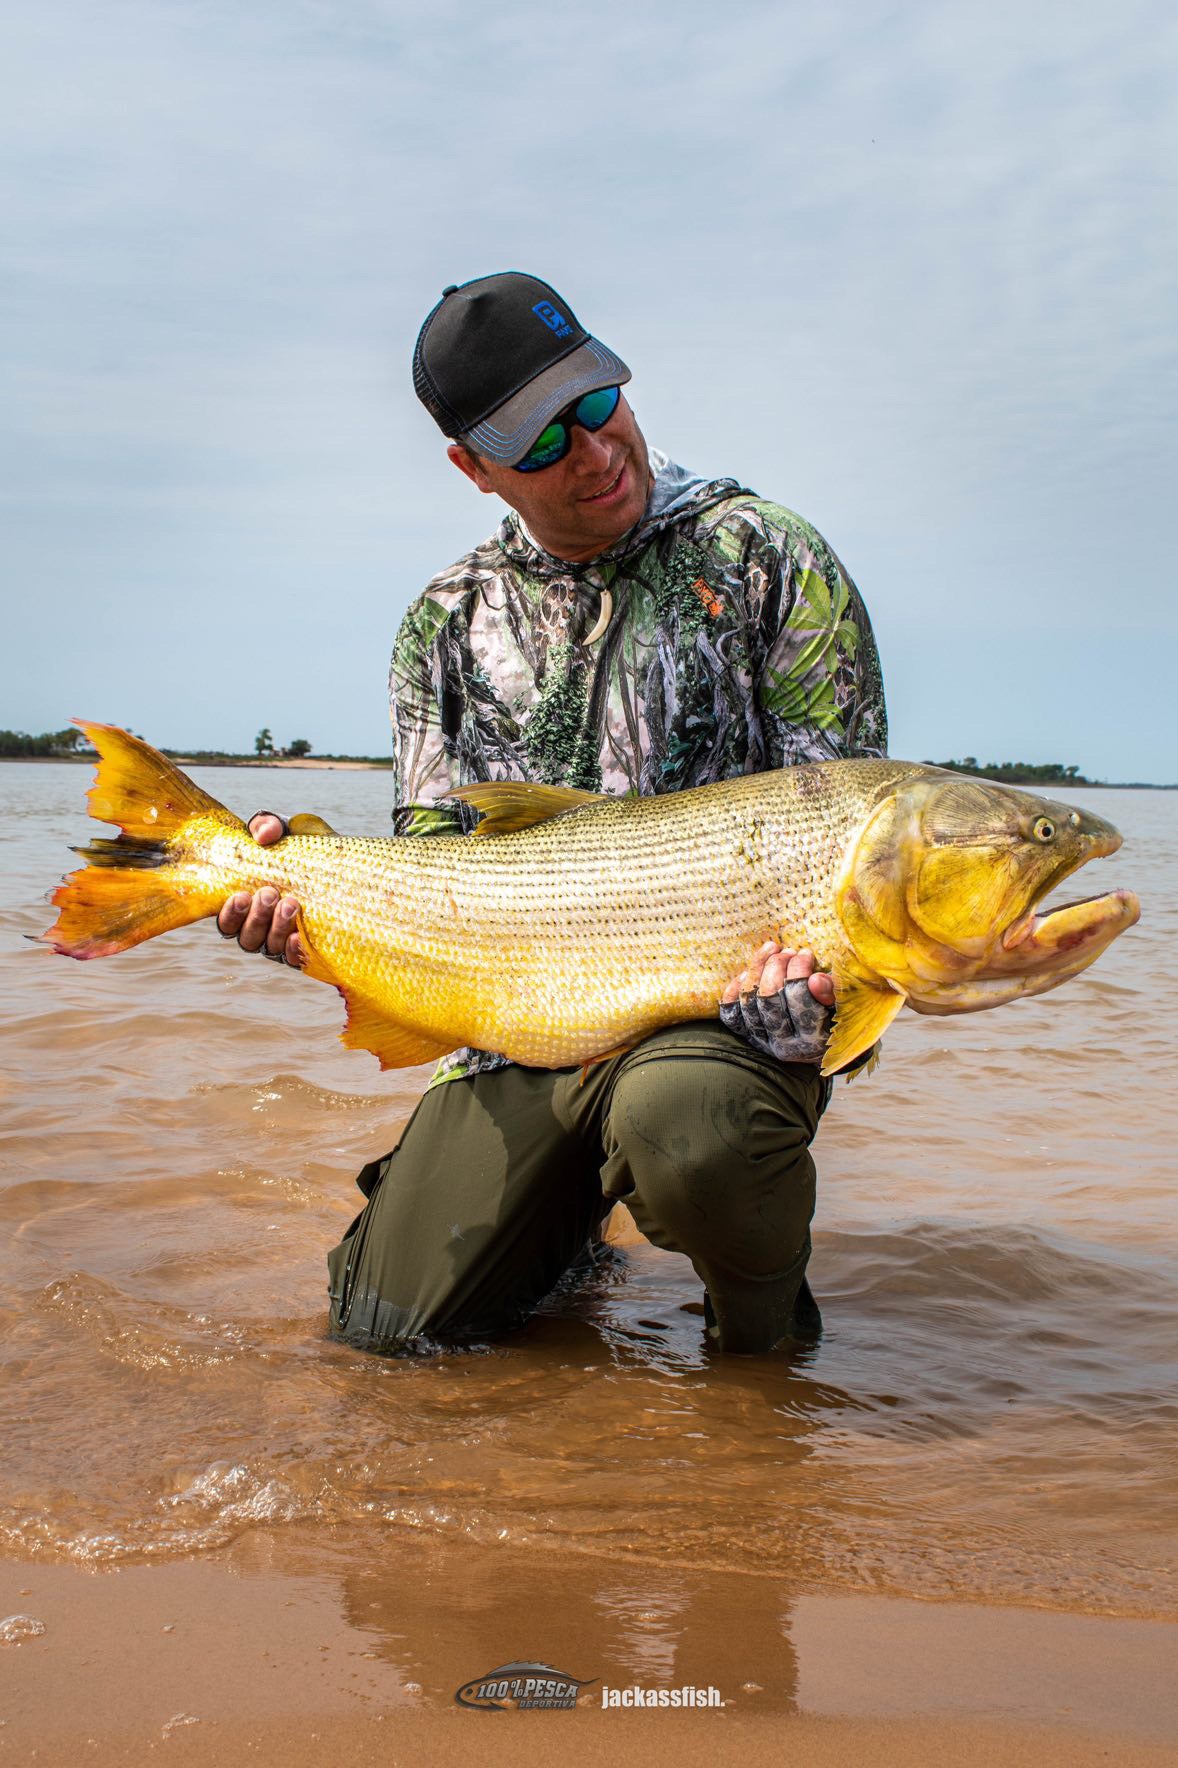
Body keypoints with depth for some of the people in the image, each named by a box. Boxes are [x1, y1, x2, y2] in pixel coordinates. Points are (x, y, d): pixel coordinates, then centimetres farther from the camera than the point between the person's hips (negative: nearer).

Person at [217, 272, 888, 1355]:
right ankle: (565, 1211, 28)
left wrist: (811, 967, -21)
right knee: (386, 1326, -3)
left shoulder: (764, 557, -1)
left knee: (680, 1123, -39)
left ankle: (763, 1325, -4)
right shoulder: (448, 624, 10)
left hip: (727, 994, -3)